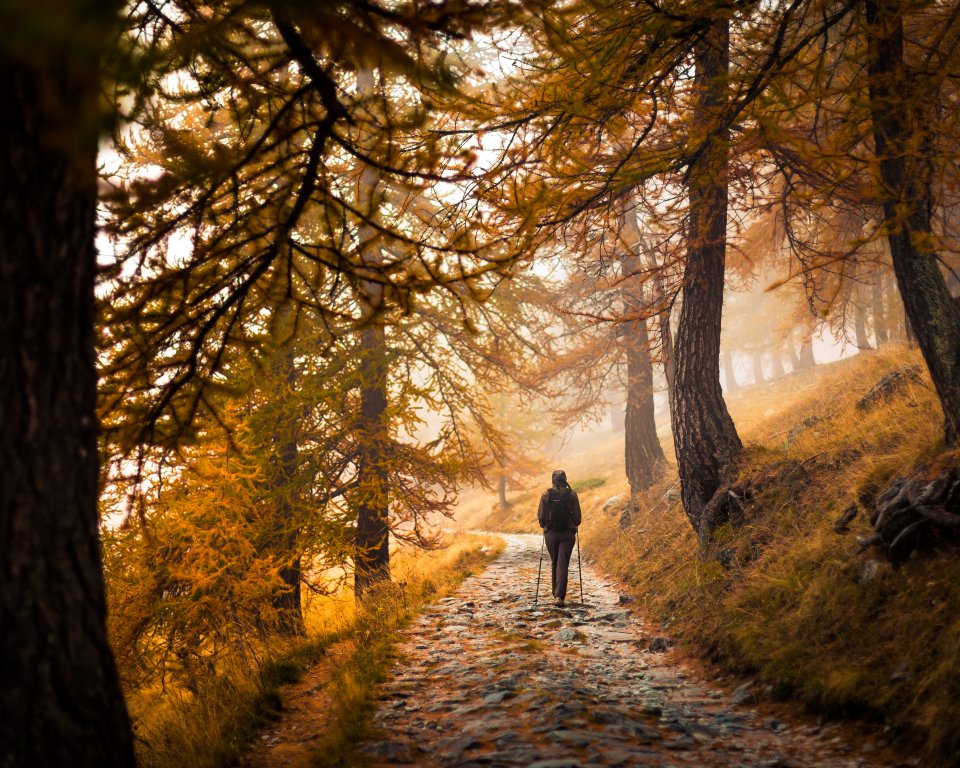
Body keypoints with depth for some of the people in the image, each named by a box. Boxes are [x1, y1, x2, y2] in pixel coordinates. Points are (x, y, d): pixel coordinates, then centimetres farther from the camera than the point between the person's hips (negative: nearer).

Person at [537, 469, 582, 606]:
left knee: (554, 563, 16)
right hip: (567, 534, -1)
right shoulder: (571, 494, -4)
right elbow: (577, 517, -3)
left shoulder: (546, 494, -2)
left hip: (550, 533, 1)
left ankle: (556, 594, 24)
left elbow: (541, 516, -2)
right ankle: (559, 596, -15)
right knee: (562, 564, -2)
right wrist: (574, 525, 19)